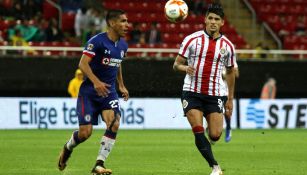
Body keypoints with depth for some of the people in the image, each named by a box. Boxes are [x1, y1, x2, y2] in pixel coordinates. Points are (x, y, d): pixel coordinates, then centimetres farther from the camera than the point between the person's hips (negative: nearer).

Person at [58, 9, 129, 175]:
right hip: (89, 92, -5)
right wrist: (96, 82, -35)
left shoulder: (123, 45, 8)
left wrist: (121, 85, 23)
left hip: (108, 91, 5)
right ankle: (67, 149, 28)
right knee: (85, 132, -8)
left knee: (114, 124, -20)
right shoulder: (97, 41, -15)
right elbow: (83, 64, -22)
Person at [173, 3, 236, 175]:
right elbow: (176, 64, 2)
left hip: (215, 94, 1)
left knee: (215, 135, -8)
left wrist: (230, 99, 16)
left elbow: (230, 71, 15)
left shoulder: (227, 45, 3)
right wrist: (185, 68, -22)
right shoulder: (192, 39, -2)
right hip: (192, 92, -1)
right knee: (198, 131, -15)